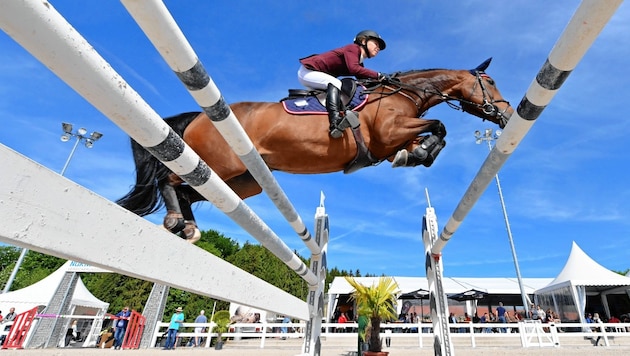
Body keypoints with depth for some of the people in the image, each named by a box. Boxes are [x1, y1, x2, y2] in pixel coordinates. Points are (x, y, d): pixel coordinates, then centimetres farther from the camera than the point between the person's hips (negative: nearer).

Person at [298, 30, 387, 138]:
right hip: (307, 71, -10)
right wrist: (378, 75, -29)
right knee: (335, 83, -29)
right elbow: (353, 68, -31)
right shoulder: (353, 48, -13)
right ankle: (335, 123, -47)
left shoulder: (359, 62, 14)